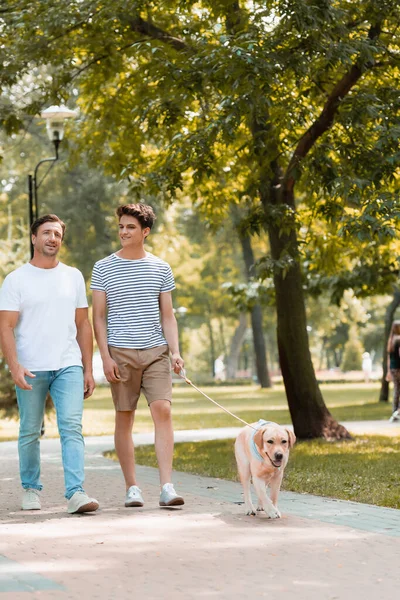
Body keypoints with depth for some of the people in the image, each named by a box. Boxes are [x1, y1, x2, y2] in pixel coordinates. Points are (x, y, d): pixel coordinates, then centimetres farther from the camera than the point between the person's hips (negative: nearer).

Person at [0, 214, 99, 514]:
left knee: (72, 427, -12)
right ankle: (31, 489, 23)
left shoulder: (73, 276, 12)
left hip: (68, 366, 2)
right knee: (30, 432, 7)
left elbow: (83, 325, 14)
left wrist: (88, 369, 9)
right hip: (30, 369, -1)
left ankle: (76, 493, -18)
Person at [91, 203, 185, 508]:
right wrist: (105, 357, -6)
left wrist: (175, 352, -1)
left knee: (163, 410, -12)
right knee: (124, 418, 3)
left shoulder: (161, 269, 8)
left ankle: (167, 486, -14)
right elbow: (98, 317, 4)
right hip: (120, 353, -1)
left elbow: (168, 316, 11)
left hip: (156, 351, 1)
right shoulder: (103, 269, 4)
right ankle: (132, 487, 11)